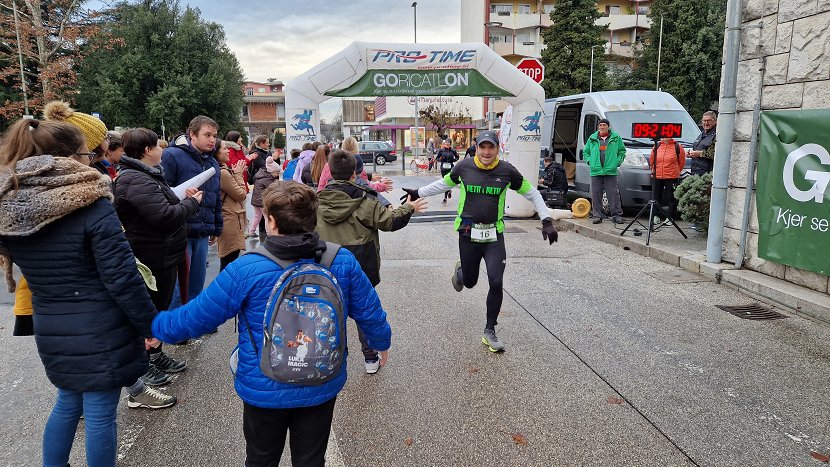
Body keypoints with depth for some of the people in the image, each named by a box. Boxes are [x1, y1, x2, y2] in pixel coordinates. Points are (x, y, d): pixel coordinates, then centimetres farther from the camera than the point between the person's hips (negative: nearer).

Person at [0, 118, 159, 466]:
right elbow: (122, 277, -19)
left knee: (68, 401, 26)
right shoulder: (92, 206, -19)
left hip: (49, 329, 7)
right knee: (100, 413, 8)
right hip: (100, 330, -6)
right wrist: (149, 323, -9)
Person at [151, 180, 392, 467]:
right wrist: (382, 343, 19)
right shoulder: (343, 261, -13)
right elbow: (370, 313, -2)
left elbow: (195, 317, -11)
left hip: (265, 391, -2)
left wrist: (154, 327, 10)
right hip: (323, 387, 2)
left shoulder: (246, 270, -22)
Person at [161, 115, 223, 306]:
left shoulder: (213, 163, 17)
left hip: (202, 235, 7)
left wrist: (216, 229, 24)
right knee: (178, 286, -3)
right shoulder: (172, 156, -7)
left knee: (196, 285, 15)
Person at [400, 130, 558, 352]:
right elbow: (444, 183, 16)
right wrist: (419, 193, 17)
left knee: (496, 283, -10)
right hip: (468, 233, 0)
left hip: (494, 235, 0)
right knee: (469, 283, 11)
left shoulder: (506, 170, -5)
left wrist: (546, 221, -1)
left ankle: (490, 331, 11)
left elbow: (531, 193, 5)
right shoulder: (464, 166, -4)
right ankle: (460, 271, 51)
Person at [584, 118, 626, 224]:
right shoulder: (592, 139, 13)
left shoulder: (616, 138, 8)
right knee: (596, 195, 2)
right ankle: (597, 215, 10)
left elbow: (622, 151, 15)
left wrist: (618, 161, 2)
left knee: (613, 194, -3)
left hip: (611, 171, -2)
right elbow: (586, 151, 20)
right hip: (596, 171, 2)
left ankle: (617, 215, 4)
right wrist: (589, 161, 6)